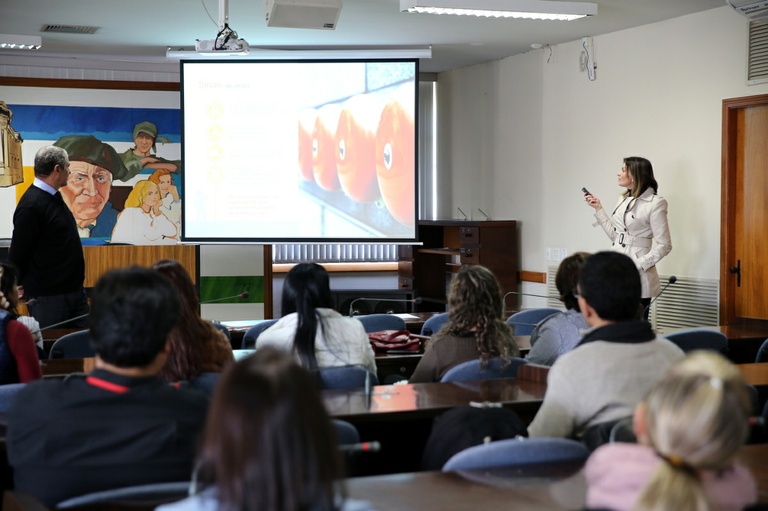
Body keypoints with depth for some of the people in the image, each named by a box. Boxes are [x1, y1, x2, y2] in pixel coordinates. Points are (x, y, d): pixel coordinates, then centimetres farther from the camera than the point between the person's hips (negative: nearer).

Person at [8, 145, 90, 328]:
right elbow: (18, 253, -15)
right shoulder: (31, 204, -18)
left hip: (75, 291, 9)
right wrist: (24, 286, -4)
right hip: (48, 297, -9)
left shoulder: (54, 197, 12)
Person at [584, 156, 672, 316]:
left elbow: (664, 246, -11)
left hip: (637, 277, -7)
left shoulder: (655, 203, -10)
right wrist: (598, 208, 16)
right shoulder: (624, 199, 12)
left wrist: (638, 265, -19)